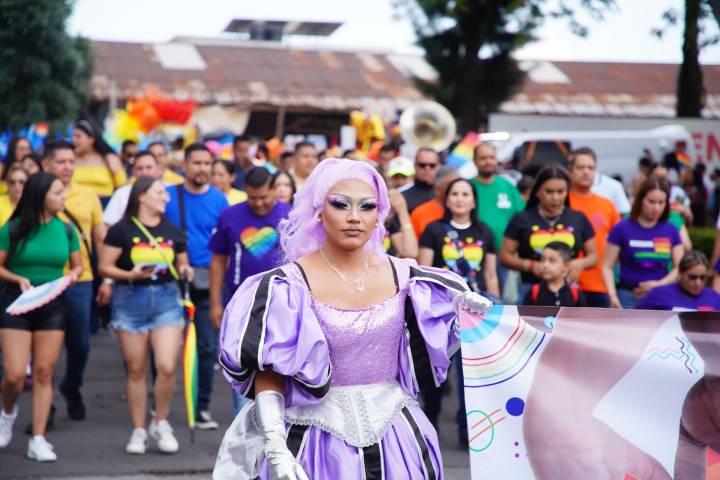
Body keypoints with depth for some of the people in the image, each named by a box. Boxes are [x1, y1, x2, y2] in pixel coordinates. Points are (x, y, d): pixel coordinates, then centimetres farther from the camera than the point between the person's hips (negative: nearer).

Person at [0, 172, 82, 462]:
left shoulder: (65, 229, 4)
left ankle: (38, 440, 5)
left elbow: (77, 265, 13)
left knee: (44, 373, 0)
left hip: (52, 306, 3)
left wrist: (72, 275, -8)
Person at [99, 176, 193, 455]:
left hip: (166, 299, 2)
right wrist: (130, 275, -18)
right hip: (131, 300, -2)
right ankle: (138, 431, 16)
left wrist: (186, 272, -3)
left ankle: (160, 422, 11)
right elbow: (104, 267, -3)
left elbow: (182, 266, 19)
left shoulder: (173, 232, 11)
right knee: (137, 370, 4)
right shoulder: (122, 230, -2)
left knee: (167, 367, -11)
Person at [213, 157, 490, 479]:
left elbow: (429, 347, 12)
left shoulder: (401, 276, 1)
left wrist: (465, 318, -6)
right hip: (318, 444, -3)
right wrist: (275, 448, -23)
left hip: (395, 438, 4)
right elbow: (268, 373, -11)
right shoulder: (290, 285, -10)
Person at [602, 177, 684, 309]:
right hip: (629, 298, -3)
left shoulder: (671, 231, 8)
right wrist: (612, 295, -16)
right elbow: (607, 267, -2)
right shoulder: (622, 229, -2)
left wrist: (660, 284, -10)